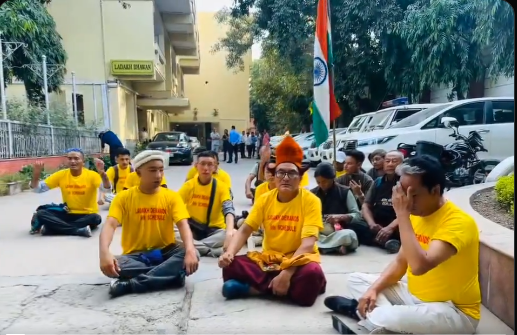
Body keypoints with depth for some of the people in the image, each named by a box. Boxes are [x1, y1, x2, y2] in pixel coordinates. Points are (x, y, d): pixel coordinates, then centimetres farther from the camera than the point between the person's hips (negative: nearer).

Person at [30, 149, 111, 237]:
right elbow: (37, 189, 3)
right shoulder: (61, 174, -1)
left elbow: (107, 189, -27)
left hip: (86, 215, -3)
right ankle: (80, 230, -29)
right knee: (40, 214, -19)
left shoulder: (91, 175, -11)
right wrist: (36, 174, -16)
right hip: (67, 214, 3)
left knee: (95, 218, -35)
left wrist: (102, 172, -42)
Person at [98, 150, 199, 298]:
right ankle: (170, 273, -24)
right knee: (109, 265, -32)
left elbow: (183, 225, -13)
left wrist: (190, 250, -34)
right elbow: (110, 225, -16)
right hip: (135, 255, 0)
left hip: (164, 252, 1)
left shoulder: (172, 196, -2)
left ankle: (129, 284, -30)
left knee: (190, 255, -30)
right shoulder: (124, 197, -3)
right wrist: (104, 252, -37)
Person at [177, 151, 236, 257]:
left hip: (214, 230, 0)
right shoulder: (189, 185, -3)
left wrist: (229, 232, -42)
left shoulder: (221, 186, -8)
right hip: (192, 230, 1)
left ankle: (195, 247, -24)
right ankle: (213, 251, -26)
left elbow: (229, 210, -23)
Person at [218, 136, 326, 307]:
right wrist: (229, 252, -20)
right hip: (268, 258, 2)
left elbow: (308, 242, -20)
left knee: (312, 274, -37)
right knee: (230, 266, -20)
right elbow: (244, 230, 0)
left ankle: (256, 288, -20)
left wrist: (287, 272, -31)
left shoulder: (311, 201, -11)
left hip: (298, 259, -2)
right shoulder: (265, 199, 1)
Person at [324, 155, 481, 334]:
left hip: (456, 311, -8)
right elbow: (400, 262, 8)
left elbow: (419, 266, -39)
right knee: (356, 280, 6)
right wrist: (374, 289, -8)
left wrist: (402, 214, -33)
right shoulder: (417, 214, 2)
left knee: (380, 319, -36)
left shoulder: (459, 222, -25)